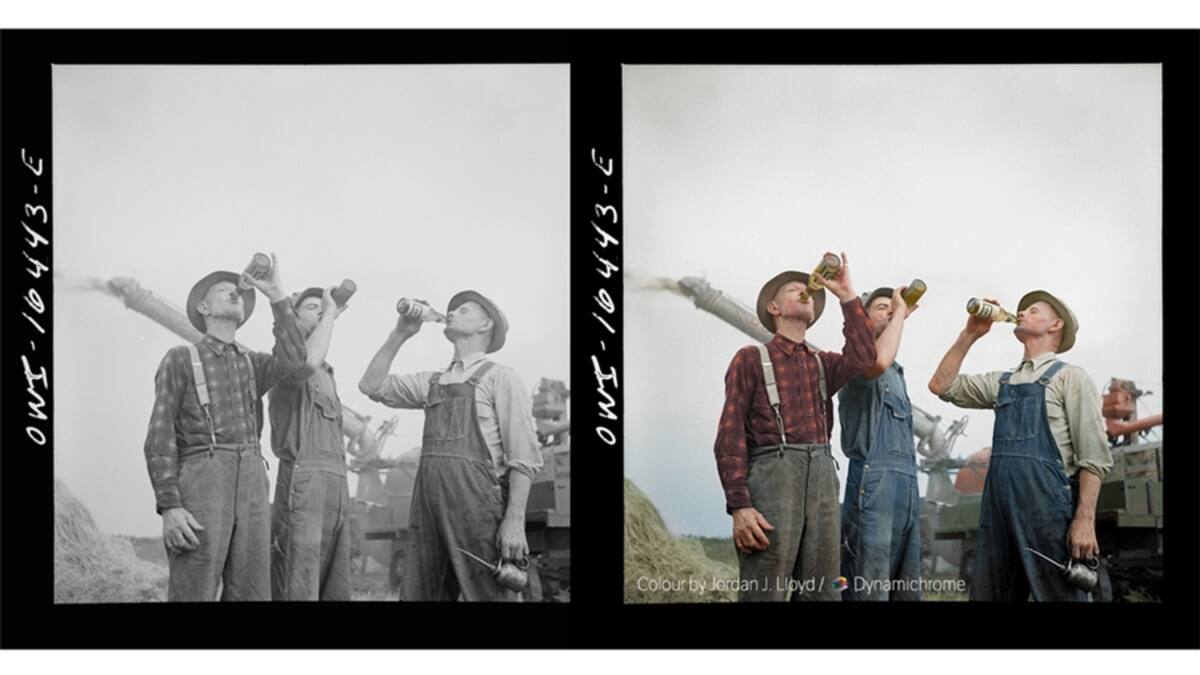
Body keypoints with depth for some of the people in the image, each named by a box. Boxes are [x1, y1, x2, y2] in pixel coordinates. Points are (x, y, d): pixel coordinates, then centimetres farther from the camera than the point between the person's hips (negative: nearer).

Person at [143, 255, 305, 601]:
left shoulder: (253, 363, 24)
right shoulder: (180, 359, 9)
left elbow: (291, 360, 0)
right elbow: (160, 439, 0)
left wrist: (277, 296, -1)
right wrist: (169, 507, -12)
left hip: (251, 487, 5)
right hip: (201, 481, -5)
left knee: (251, 594, -2)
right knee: (194, 594, -12)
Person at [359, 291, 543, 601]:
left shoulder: (500, 377, 3)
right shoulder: (431, 382, 22)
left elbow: (524, 456, -4)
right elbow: (372, 385, 21)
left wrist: (515, 521, -15)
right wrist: (400, 334, 13)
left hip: (476, 501, -6)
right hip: (428, 504, 6)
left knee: (486, 596, -6)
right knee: (417, 595, 3)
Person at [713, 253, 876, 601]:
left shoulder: (823, 363, 24)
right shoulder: (751, 358, 9)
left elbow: (862, 357, 0)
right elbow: (730, 436, 0)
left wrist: (847, 296, 5)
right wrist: (739, 506, -12)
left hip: (822, 476, 5)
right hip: (773, 473, -5)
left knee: (820, 592, 1)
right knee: (765, 593, -11)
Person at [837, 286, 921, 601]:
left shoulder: (896, 373, 27)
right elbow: (878, 361, -24)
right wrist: (901, 312, -11)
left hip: (907, 484, 9)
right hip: (874, 481, -9)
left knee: (907, 591, 6)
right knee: (869, 590, -13)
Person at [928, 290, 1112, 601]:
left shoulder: (1069, 377, 3)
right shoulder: (1001, 382, 22)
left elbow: (1094, 456, -5)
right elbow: (941, 385, 21)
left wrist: (1085, 520, -15)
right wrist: (969, 335, 15)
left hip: (1047, 503, -6)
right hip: (998, 505, 6)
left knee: (1057, 595, -5)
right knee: (988, 595, 5)